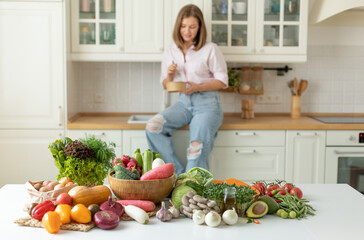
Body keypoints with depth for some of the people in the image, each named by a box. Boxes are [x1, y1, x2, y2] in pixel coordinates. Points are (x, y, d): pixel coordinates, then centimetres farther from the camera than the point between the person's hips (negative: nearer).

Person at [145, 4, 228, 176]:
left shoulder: (210, 49, -1)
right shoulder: (170, 52, 11)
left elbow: (222, 81, 0)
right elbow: (165, 84, 17)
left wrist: (198, 87, -16)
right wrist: (169, 75, -8)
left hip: (207, 103, -4)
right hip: (183, 102, 4)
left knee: (197, 145, -26)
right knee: (153, 126, -21)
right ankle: (177, 172, -11)